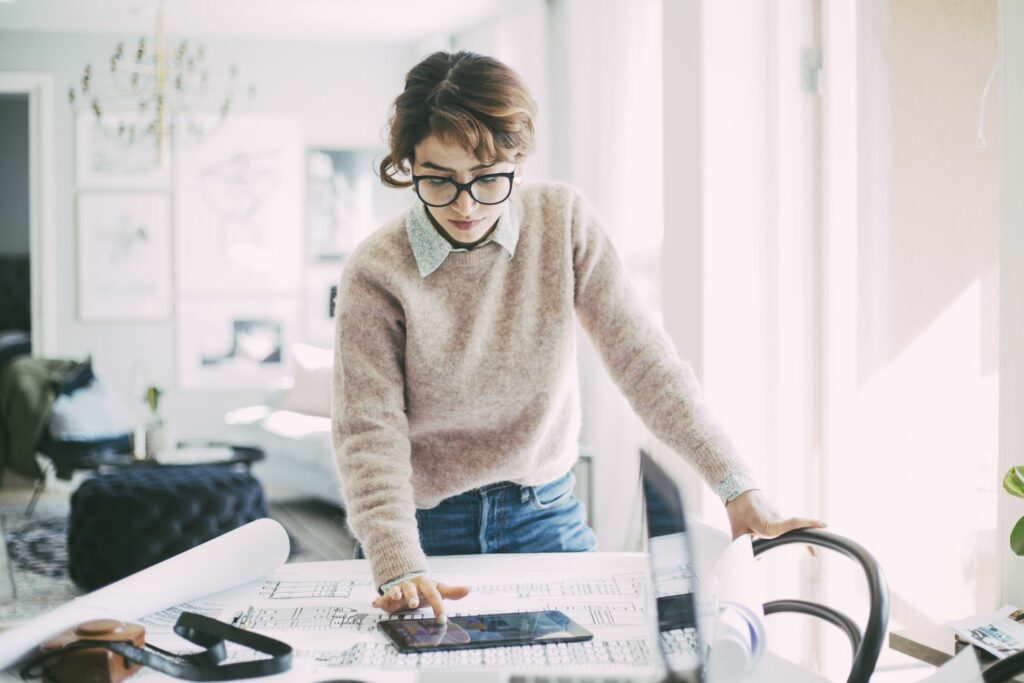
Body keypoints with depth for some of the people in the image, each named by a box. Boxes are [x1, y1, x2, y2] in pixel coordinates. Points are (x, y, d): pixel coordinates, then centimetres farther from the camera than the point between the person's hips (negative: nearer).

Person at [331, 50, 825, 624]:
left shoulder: (564, 221, -8)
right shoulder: (377, 273, -15)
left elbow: (640, 353, -11)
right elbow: (369, 434, -17)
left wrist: (736, 486, -19)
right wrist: (400, 568, -31)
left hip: (546, 516, 2)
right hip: (426, 529, -1)